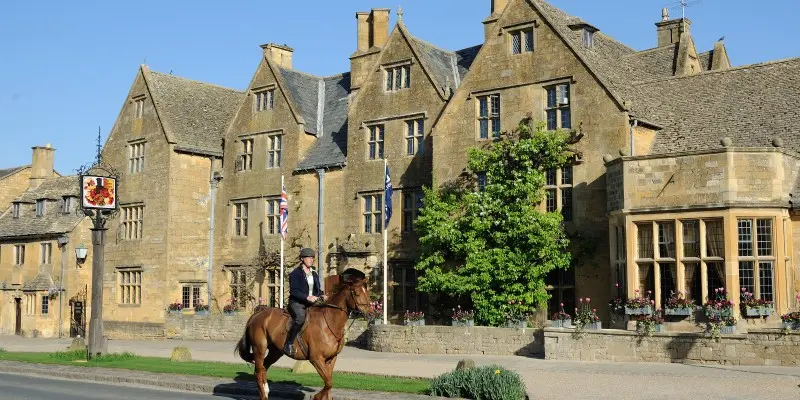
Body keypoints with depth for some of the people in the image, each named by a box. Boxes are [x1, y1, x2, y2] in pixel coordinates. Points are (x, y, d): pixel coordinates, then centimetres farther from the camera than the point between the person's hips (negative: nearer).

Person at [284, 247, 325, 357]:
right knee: (301, 317, -35)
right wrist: (307, 297, -24)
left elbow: (318, 289, 24)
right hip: (297, 303, -7)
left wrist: (322, 295, 1)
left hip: (312, 302, 7)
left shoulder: (314, 274, 18)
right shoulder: (296, 273, -4)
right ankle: (288, 344, -27)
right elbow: (293, 291, -13)